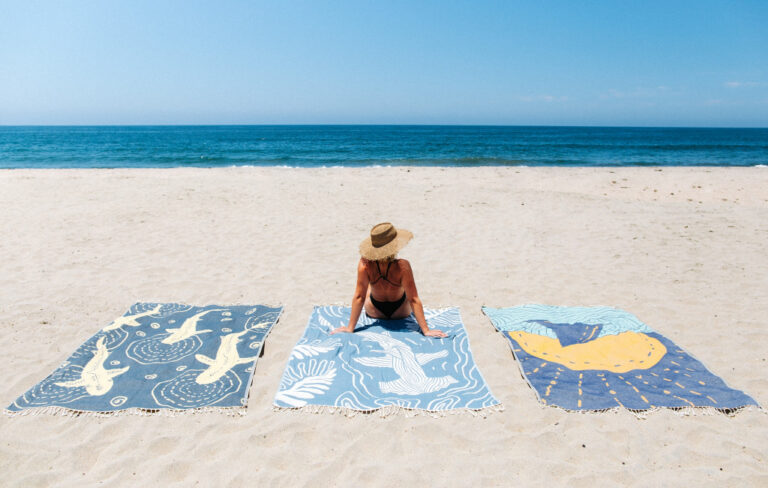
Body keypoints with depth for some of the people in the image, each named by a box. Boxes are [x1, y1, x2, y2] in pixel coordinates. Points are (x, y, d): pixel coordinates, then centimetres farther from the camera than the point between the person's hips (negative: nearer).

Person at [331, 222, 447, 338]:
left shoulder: (365, 264, -31)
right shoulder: (403, 267, -35)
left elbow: (359, 297, -25)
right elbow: (413, 300, -31)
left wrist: (350, 328, -17)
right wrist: (426, 330, -24)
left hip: (374, 313, 1)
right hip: (401, 312, -1)